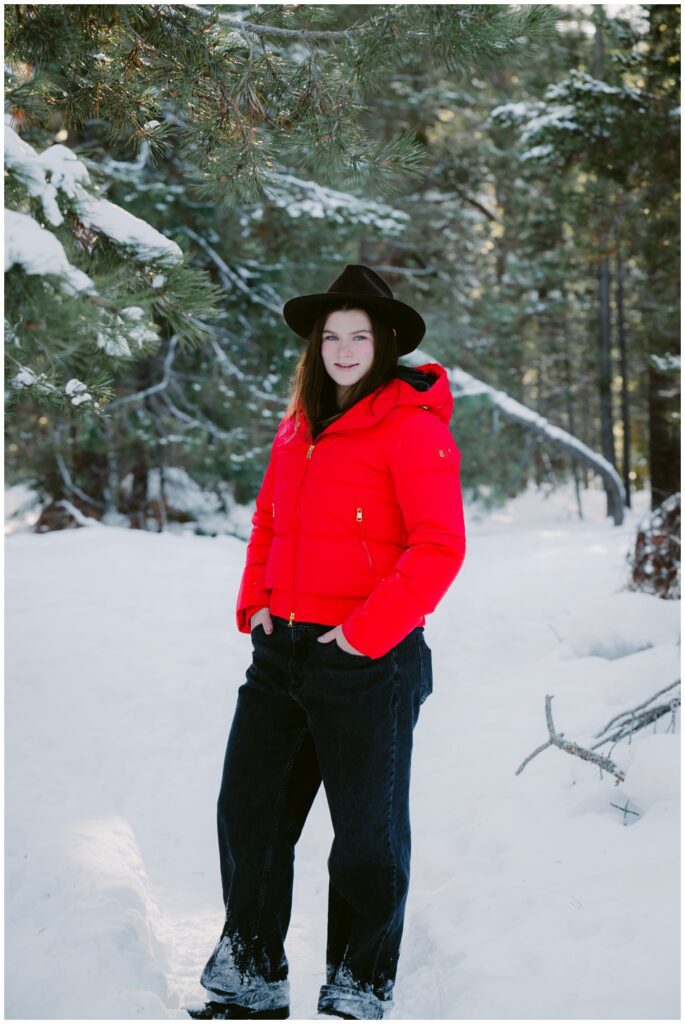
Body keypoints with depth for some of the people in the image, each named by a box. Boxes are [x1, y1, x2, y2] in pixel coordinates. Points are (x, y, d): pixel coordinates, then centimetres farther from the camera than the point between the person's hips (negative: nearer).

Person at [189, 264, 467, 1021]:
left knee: (368, 835, 5)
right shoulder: (299, 425, 11)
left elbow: (439, 546, -18)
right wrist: (255, 603, 7)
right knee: (248, 814, 13)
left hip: (367, 661, -7)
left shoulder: (412, 426, -11)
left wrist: (366, 632, -19)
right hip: (281, 651, 7)